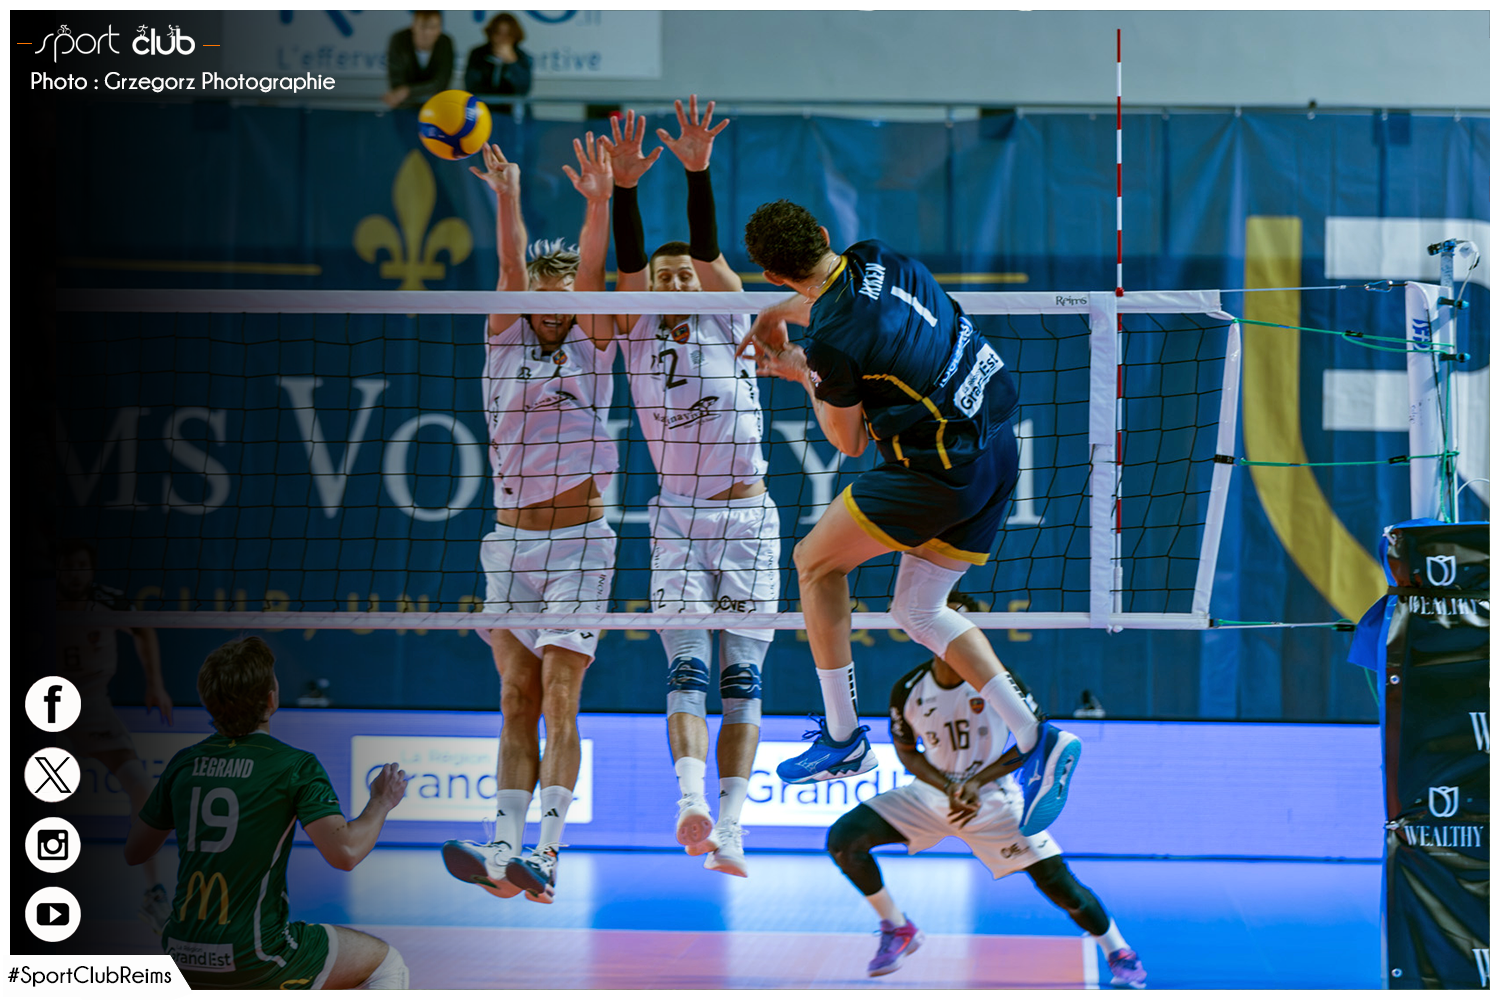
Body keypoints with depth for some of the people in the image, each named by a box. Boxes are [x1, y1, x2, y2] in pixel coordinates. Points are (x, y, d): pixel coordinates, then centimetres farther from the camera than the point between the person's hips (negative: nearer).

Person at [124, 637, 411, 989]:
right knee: (387, 965, 12)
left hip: (184, 960, 6)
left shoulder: (184, 763, 5)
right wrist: (381, 803, 1)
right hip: (257, 963, -6)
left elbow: (134, 852, 15)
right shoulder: (293, 766, -10)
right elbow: (344, 852, -17)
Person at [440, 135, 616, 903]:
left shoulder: (592, 343, 5)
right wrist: (507, 201, -24)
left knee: (560, 699, -10)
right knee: (518, 703, 1)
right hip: (511, 542, 3)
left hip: (579, 542, -3)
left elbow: (589, 272, -11)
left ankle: (545, 853, -19)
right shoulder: (505, 338, 8)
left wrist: (599, 205, -28)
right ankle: (505, 849, -4)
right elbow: (513, 270, -8)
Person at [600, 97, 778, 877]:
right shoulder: (638, 335, 6)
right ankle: (692, 803, -29)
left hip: (749, 520, -1)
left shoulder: (727, 324, 3)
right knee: (686, 670, -13)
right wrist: (624, 187, -26)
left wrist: (697, 171, -28)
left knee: (742, 678, -3)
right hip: (677, 521, 1)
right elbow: (630, 265, -10)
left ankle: (729, 832, -4)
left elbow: (709, 253, -13)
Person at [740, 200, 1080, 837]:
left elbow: (848, 443, -2)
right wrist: (778, 315, 38)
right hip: (996, 450, 9)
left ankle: (842, 738, 12)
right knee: (918, 612, 16)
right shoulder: (875, 259, 3)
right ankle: (1036, 741, 6)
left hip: (941, 468, -9)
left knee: (815, 562, 8)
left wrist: (803, 375, 10)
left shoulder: (833, 342, -19)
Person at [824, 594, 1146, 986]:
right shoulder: (908, 690, -11)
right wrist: (949, 788, -16)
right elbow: (907, 752, 1)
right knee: (843, 838, -15)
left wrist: (976, 783, -18)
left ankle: (1119, 953, 15)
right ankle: (897, 930, 3)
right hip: (933, 792, 2)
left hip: (994, 799, -2)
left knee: (1059, 884, -11)